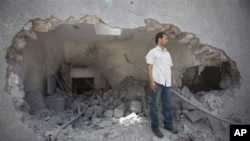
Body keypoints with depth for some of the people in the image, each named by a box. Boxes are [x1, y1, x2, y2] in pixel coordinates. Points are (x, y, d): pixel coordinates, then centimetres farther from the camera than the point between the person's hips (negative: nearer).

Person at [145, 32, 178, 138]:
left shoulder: (167, 53, 19)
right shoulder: (153, 52, -2)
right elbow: (149, 67, -9)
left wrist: (173, 80, 15)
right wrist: (151, 81, -17)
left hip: (167, 82, 7)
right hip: (157, 82, -7)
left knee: (167, 105, 13)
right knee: (155, 105, 1)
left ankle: (168, 124, 26)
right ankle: (155, 127, 11)